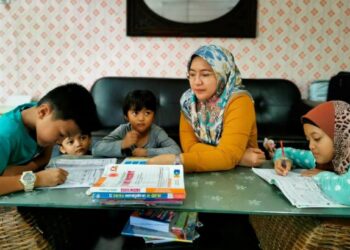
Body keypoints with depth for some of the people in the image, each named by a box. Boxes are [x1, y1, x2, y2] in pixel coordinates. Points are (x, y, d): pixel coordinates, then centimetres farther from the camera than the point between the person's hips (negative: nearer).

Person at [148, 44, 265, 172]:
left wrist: (174, 160, -31)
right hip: (207, 172, 4)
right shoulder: (188, 100, -4)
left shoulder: (239, 102, -18)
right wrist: (238, 157, -22)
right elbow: (189, 146, -11)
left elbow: (227, 156, -25)